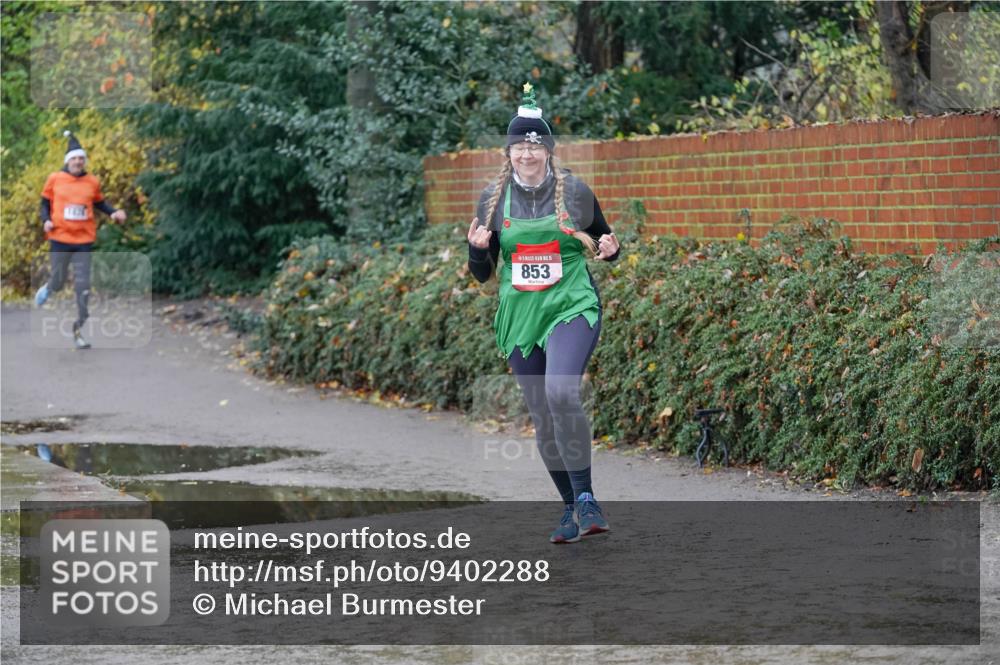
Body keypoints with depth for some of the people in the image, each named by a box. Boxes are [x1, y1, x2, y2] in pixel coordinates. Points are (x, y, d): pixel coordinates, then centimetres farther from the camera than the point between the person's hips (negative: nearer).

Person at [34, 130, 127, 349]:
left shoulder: (92, 182, 2)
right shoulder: (55, 179, -3)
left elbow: (99, 203, 17)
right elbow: (45, 203, 8)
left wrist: (114, 212, 0)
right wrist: (46, 220, -9)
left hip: (84, 240, 1)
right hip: (59, 239, -1)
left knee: (83, 286, -4)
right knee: (59, 282, 8)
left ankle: (79, 328, 4)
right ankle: (47, 288, 47)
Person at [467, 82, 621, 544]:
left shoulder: (575, 192, -2)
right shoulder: (493, 199, 3)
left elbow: (604, 243, 13)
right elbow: (482, 274, 8)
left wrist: (610, 250, -10)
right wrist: (477, 248, -13)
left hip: (572, 310, -3)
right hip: (519, 317, 3)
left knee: (561, 393, -27)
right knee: (542, 418, 6)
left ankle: (585, 499, -19)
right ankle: (572, 507, 21)